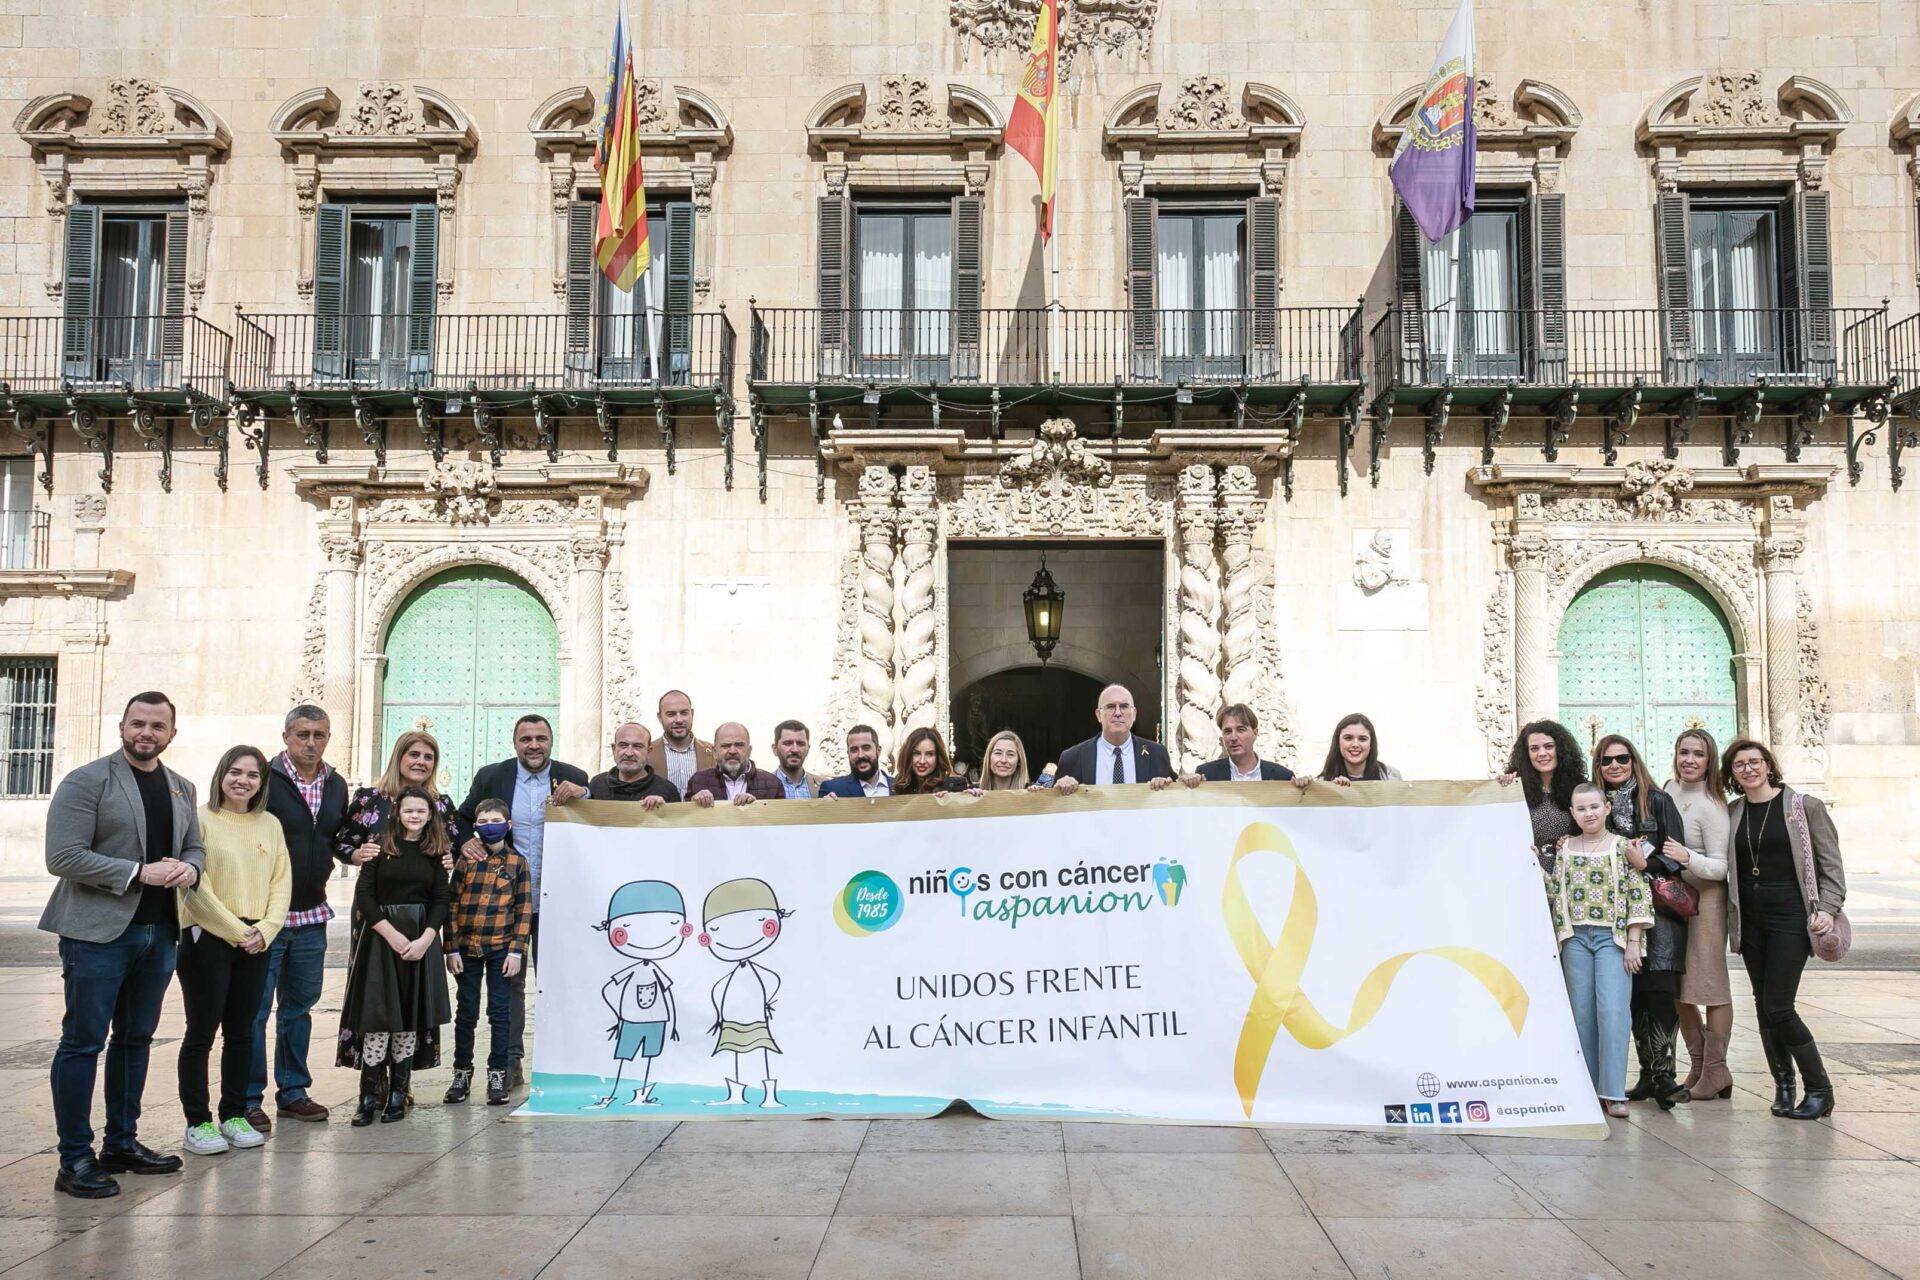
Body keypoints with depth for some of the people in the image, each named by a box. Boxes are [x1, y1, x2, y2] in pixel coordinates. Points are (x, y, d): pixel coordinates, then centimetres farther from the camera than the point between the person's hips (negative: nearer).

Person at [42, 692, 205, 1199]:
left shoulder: (181, 788, 13)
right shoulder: (86, 782, -7)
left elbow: (194, 847, 20)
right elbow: (63, 857, -14)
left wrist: (189, 867, -4)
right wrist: (138, 872, -19)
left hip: (158, 932, 7)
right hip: (97, 932, -6)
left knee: (135, 1039, 15)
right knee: (83, 1042, -1)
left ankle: (122, 1143, 27)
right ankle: (74, 1160, 6)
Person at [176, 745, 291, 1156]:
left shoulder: (270, 825, 9)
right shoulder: (201, 820, -6)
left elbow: (281, 882, 8)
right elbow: (196, 886, -10)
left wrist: (264, 930, -6)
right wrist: (236, 931, -12)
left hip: (256, 942, 5)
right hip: (207, 939, -5)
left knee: (241, 1032, 10)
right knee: (201, 1032, 0)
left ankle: (234, 1115, 19)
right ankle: (197, 1122, 8)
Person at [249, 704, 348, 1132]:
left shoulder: (336, 785, 9)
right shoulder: (265, 780, -11)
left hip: (312, 914, 6)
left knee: (300, 1005, 14)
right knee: (254, 1008, 0)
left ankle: (292, 1090, 25)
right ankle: (249, 1097, 9)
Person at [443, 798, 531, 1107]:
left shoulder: (517, 863, 1)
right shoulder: (465, 860, 3)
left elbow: (524, 910, 0)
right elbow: (452, 905, 2)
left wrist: (517, 950, -7)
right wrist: (451, 948, -3)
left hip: (501, 948, -1)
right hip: (467, 948, 1)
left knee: (500, 1012, 4)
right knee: (466, 1012, 10)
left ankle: (497, 1074, 12)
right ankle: (462, 1072, 21)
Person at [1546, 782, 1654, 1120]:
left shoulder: (1623, 847, -1)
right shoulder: (1566, 849, 10)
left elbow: (1639, 896, -4)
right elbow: (1555, 892, 8)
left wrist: (1633, 943, -8)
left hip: (1613, 937, -3)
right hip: (1576, 937, 4)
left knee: (1613, 1012, -10)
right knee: (1582, 1013, 5)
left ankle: (1613, 1092, -7)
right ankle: (1590, 1088, 13)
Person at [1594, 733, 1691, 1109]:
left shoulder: (1658, 801, 2)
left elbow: (1676, 856, -3)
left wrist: (1646, 864, -18)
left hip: (1659, 908, -3)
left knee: (1660, 992, -10)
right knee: (1635, 994, 4)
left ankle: (1664, 1075, -6)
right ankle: (1648, 1074, 11)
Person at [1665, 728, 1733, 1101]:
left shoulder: (1710, 807, -14)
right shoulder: (1671, 787, 7)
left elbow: (1720, 867, -16)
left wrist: (1688, 858, -31)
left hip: (1705, 900, -7)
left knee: (1709, 985, -2)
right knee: (1676, 987, 9)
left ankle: (1715, 1071, 7)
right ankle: (1698, 1066, 20)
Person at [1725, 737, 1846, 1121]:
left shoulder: (1804, 806, -1)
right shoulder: (1732, 813, 9)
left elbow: (1831, 863, -2)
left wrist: (1827, 908, -12)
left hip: (1790, 915, -4)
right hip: (1750, 917, 4)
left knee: (1777, 1006, -10)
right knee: (1763, 1006, 6)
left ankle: (1820, 1089, 5)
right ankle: (1783, 1084, 20)